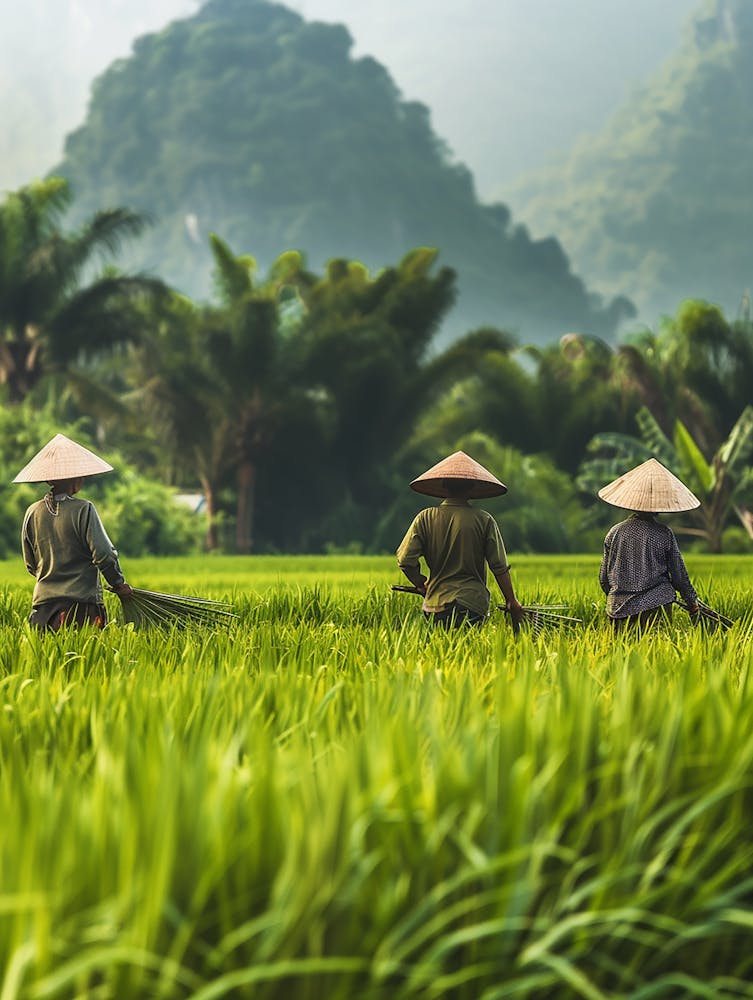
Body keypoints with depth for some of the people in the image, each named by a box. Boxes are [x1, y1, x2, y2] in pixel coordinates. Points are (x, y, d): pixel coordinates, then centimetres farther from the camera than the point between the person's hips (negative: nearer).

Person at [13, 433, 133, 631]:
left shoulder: (33, 513, 8)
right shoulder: (83, 509, -7)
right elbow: (103, 554, -8)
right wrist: (119, 583, 7)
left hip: (43, 600, 5)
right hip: (82, 600, -5)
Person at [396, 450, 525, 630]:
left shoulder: (425, 518, 5)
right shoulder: (484, 520, 2)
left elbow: (405, 560, 3)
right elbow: (499, 567, 3)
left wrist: (422, 585, 20)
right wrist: (512, 602, 13)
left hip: (436, 604, 2)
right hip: (473, 604, -2)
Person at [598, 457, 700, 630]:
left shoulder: (615, 532, 5)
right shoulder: (664, 534, -2)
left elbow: (604, 578, 12)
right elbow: (679, 573, 6)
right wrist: (692, 602, 20)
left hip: (620, 608, 2)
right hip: (657, 605, -2)